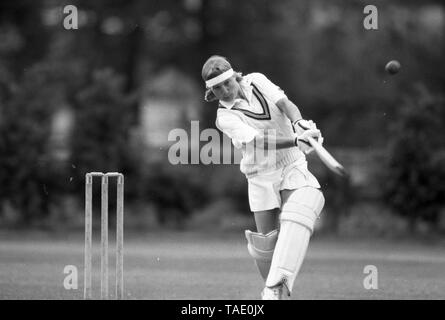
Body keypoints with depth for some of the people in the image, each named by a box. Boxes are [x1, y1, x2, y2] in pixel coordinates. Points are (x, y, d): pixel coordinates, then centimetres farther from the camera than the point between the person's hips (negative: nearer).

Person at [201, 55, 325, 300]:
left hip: (292, 167, 1)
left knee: (297, 216, -25)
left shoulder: (257, 81, 2)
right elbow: (260, 141, -25)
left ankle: (277, 289, -33)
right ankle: (272, 288, 22)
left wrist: (298, 122, -37)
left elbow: (285, 104, -14)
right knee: (266, 241, -6)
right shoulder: (225, 117, -10)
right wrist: (296, 141, -40)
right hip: (261, 178, -1)